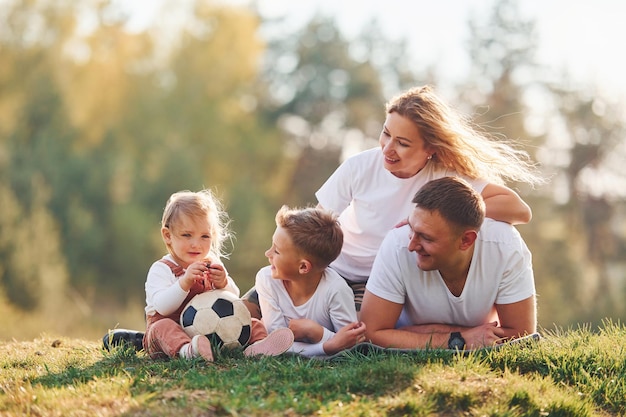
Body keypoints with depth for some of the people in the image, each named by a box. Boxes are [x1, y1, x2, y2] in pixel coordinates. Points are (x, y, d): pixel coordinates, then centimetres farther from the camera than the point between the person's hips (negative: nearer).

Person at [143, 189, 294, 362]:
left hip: (209, 331, 5)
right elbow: (162, 307, -21)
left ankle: (254, 347, -39)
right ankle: (187, 350, -66)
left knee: (253, 324, -7)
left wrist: (224, 284, -20)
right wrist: (185, 281, -33)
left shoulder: (213, 264, 12)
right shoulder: (161, 269, -4)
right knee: (164, 327, -36)